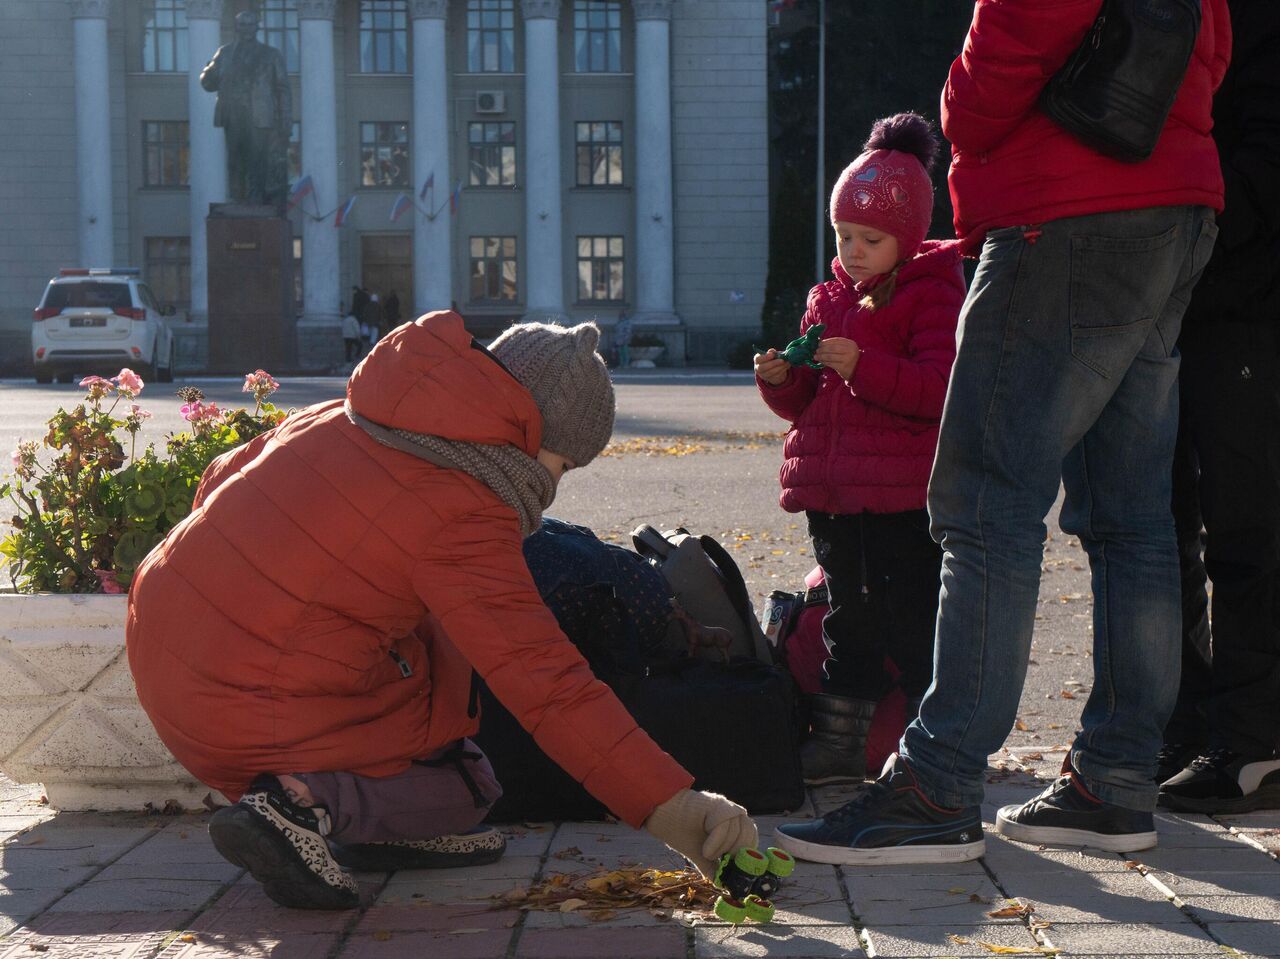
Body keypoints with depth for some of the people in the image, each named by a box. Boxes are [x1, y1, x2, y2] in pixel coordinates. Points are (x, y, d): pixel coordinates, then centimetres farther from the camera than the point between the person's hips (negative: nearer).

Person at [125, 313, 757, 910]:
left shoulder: (339, 420, 6)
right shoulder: (461, 519, -17)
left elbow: (220, 481, 21)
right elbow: (545, 683, -22)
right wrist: (669, 807, -23)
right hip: (259, 720, -8)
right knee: (465, 787, 12)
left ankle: (381, 825, 14)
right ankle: (311, 801, -12)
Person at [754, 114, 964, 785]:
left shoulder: (931, 296, -6)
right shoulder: (828, 298, 15)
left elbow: (942, 388, -20)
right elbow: (808, 403, 19)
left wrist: (863, 367, -27)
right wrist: (782, 381, -3)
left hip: (905, 501, -7)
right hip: (834, 496, 7)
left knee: (915, 617, -5)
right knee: (849, 615, 14)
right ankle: (840, 741, 22)